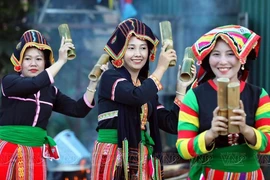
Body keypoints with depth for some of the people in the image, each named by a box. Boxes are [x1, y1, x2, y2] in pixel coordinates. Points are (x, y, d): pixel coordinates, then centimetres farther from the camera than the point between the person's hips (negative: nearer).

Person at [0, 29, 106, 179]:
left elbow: (79, 110, 6)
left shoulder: (51, 91, 11)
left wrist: (93, 82, -6)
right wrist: (61, 61, -19)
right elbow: (34, 84, -22)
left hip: (36, 153, 4)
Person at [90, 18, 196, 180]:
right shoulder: (110, 77, -3)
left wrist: (181, 87, 3)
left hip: (143, 159, 6)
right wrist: (161, 68, -12)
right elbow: (137, 97, -24)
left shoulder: (147, 86, 14)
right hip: (113, 157, -6)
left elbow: (172, 124, 7)